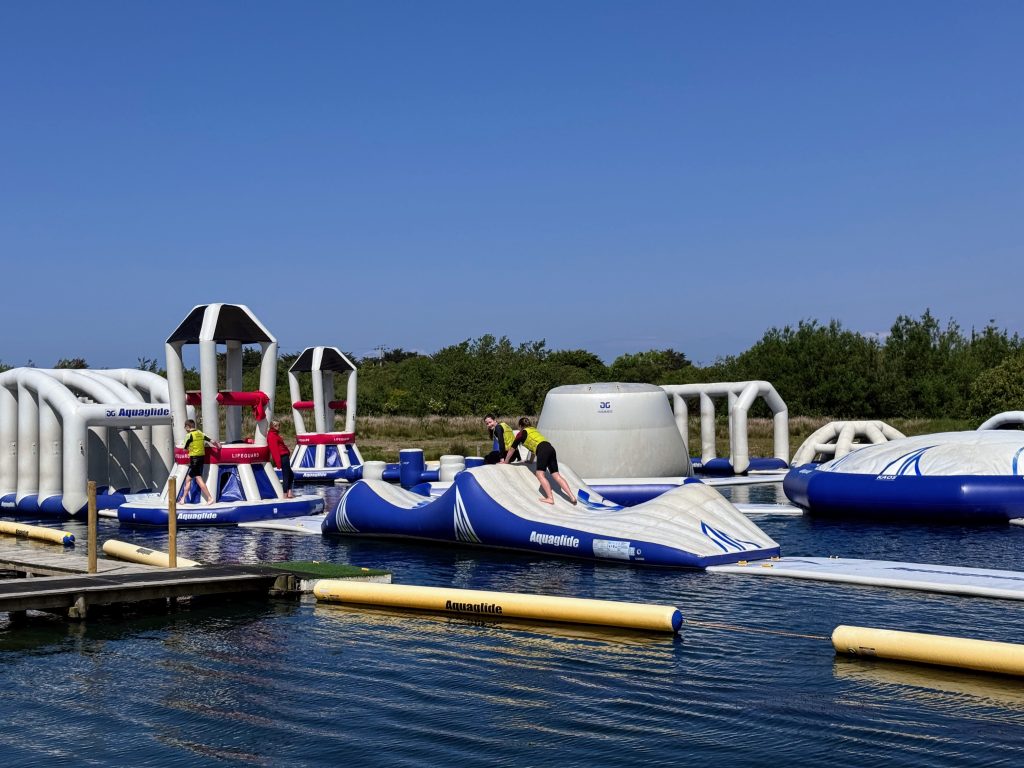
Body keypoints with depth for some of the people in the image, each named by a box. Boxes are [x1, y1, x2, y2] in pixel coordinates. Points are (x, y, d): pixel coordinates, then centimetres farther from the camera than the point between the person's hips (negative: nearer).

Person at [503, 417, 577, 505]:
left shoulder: (522, 433, 14)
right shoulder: (534, 430, 33)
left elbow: (512, 448, 19)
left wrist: (505, 462, 30)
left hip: (543, 450, -7)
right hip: (551, 448, 7)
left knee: (540, 474, -11)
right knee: (556, 475, 3)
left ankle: (550, 498, -27)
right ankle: (572, 497, -7)